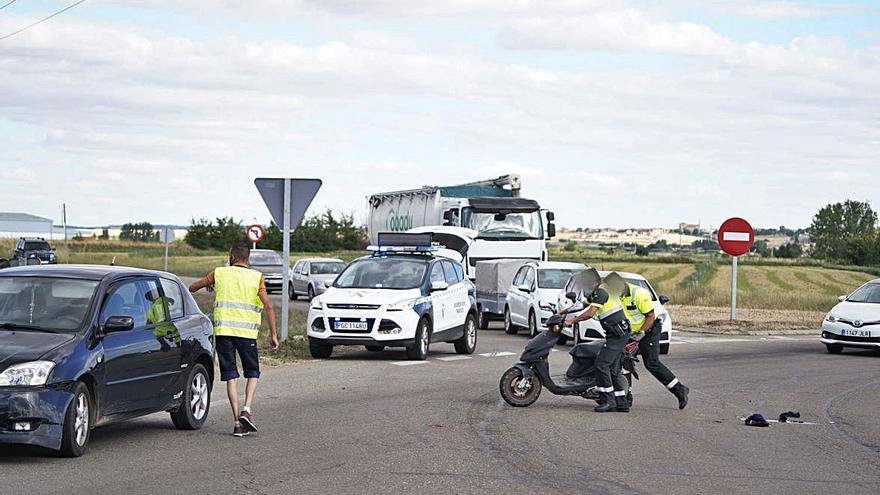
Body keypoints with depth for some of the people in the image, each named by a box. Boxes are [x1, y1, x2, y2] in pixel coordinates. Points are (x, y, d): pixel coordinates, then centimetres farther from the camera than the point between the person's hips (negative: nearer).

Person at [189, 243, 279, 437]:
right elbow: (268, 306, -6)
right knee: (252, 373, 15)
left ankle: (238, 421, -2)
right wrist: (274, 335, -3)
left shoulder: (220, 273, 7)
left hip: (223, 330, 1)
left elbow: (192, 288, 20)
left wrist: (207, 284, 42)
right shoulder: (256, 277, 4)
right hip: (247, 332, -1)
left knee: (231, 375, 5)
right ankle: (247, 409, -8)